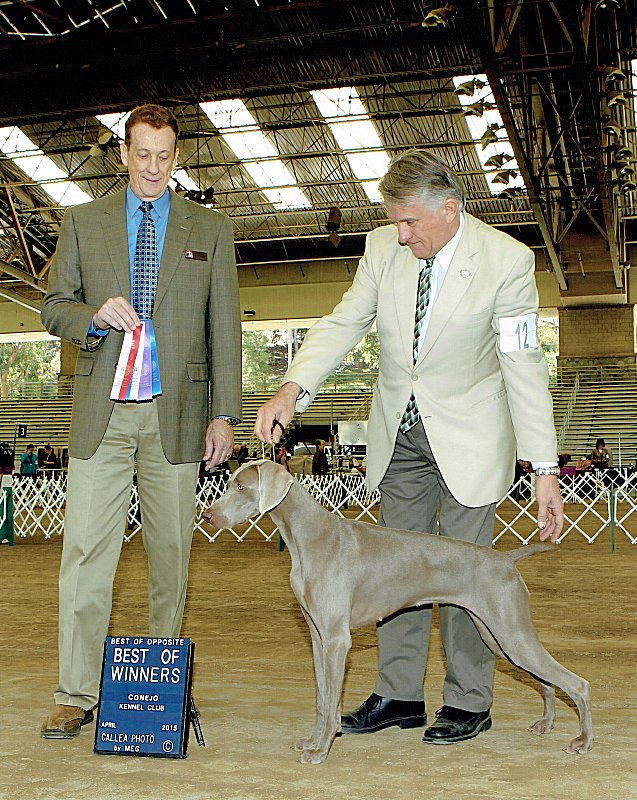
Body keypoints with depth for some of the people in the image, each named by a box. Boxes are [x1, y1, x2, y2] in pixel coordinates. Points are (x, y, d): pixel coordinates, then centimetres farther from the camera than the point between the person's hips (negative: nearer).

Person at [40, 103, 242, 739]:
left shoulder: (210, 230, 11)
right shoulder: (83, 222, 13)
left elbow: (224, 329, 7)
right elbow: (54, 306, 11)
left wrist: (224, 414, 0)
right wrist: (95, 316, -12)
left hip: (175, 413, 0)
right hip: (101, 411, 0)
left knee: (171, 554, 5)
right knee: (85, 553, -3)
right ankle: (76, 695, 6)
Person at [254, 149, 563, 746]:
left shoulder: (507, 260, -16)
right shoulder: (383, 248, -4)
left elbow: (524, 365, -16)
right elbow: (344, 323, -2)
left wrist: (544, 470, -18)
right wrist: (292, 389, -19)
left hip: (468, 435, -4)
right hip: (399, 431, 5)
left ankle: (468, 702, 18)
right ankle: (398, 696, 22)